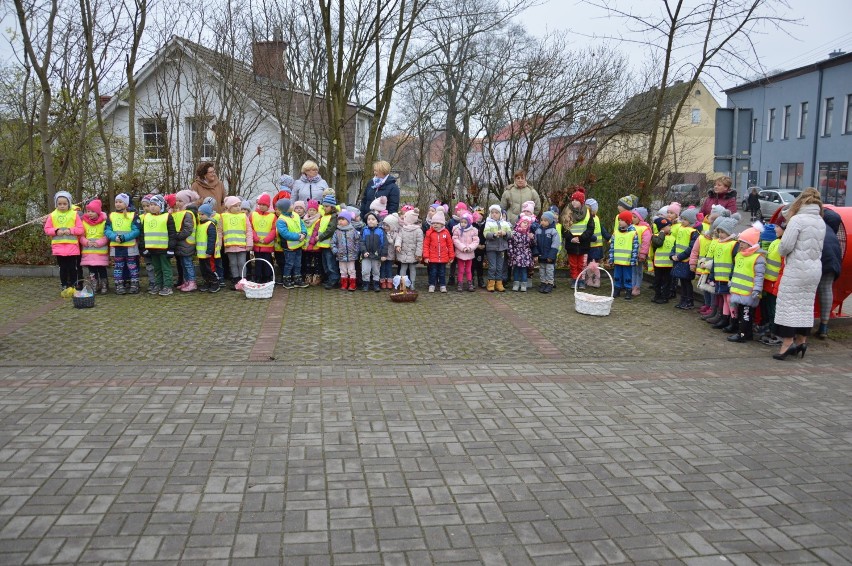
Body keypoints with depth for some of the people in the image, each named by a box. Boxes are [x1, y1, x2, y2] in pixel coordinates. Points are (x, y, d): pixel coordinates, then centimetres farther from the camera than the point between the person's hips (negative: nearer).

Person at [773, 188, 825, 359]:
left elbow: (786, 245, -16)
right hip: (815, 270, 7)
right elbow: (819, 247, 10)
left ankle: (788, 342, -4)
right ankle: (801, 340, 18)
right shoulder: (821, 222, 9)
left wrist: (781, 252, 3)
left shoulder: (797, 219, -13)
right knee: (806, 305, 13)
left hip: (796, 269, -7)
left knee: (788, 304, -2)